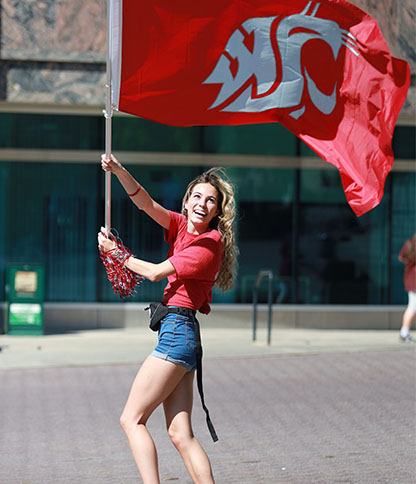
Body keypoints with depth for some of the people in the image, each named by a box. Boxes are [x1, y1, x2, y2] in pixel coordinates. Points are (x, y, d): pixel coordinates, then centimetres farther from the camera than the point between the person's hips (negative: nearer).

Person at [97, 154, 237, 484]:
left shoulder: (209, 244, -10)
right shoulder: (182, 226, 13)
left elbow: (155, 272, -7)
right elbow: (147, 204, 2)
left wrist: (115, 252, 6)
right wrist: (119, 171, -14)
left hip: (178, 330, -9)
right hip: (181, 335, 9)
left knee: (132, 419, -8)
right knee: (180, 434, 3)